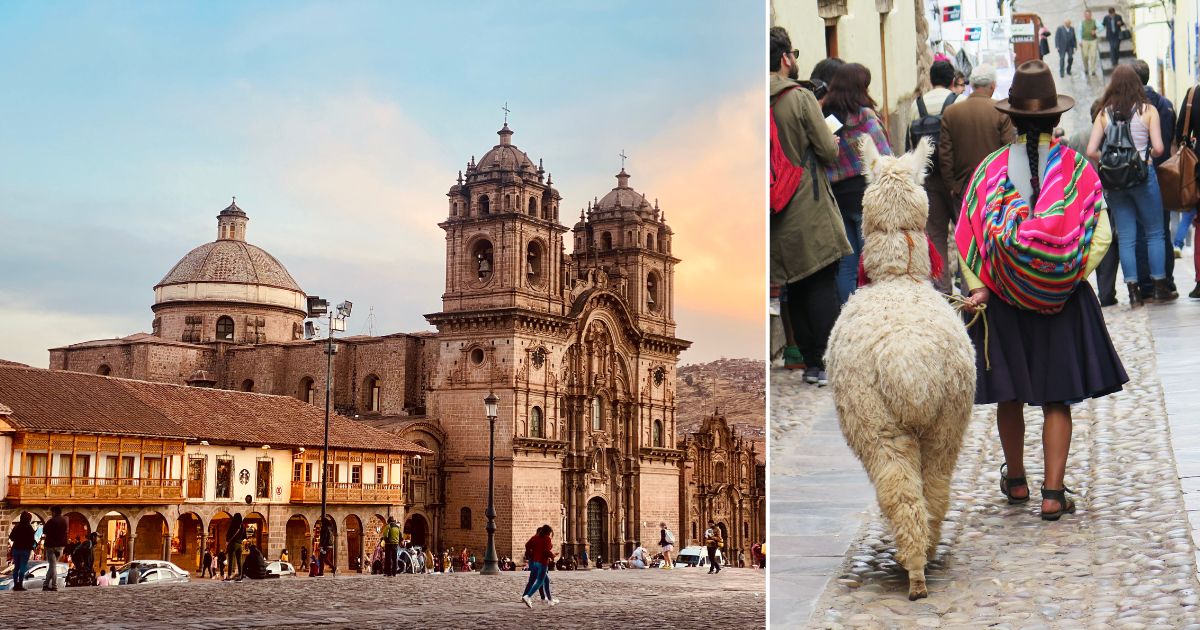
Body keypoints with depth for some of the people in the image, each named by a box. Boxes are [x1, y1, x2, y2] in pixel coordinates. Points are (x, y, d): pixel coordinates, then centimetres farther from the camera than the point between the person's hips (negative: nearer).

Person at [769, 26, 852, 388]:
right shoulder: (800, 98, -12)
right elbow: (829, 151, -11)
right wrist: (834, 143, 9)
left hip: (778, 213, 6)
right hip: (811, 210, -5)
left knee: (796, 290, 12)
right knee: (823, 286, 0)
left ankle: (810, 363, 16)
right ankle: (825, 362, -1)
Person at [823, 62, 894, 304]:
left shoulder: (824, 117, 5)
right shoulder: (864, 116, -11)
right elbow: (885, 159, -9)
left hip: (837, 198, 5)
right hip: (867, 196, -5)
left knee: (846, 266, 9)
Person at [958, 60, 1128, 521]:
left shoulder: (991, 169, -4)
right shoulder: (1078, 168, -4)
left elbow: (968, 236, -11)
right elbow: (1100, 233, -10)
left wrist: (978, 288, -13)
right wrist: (1072, 275, -6)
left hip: (1003, 298, 1)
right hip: (1063, 299, -1)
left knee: (1009, 396, 14)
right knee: (1057, 399, 5)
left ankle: (1015, 480, 29)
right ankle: (1053, 493, 2)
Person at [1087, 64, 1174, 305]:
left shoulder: (1104, 114, 1)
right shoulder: (1148, 110, -4)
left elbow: (1091, 151, -4)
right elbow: (1158, 148, -10)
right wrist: (1147, 153, 12)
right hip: (1143, 176, -2)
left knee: (1126, 237, 7)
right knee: (1154, 233, 10)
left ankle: (1133, 292, 7)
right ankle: (1160, 288, 13)